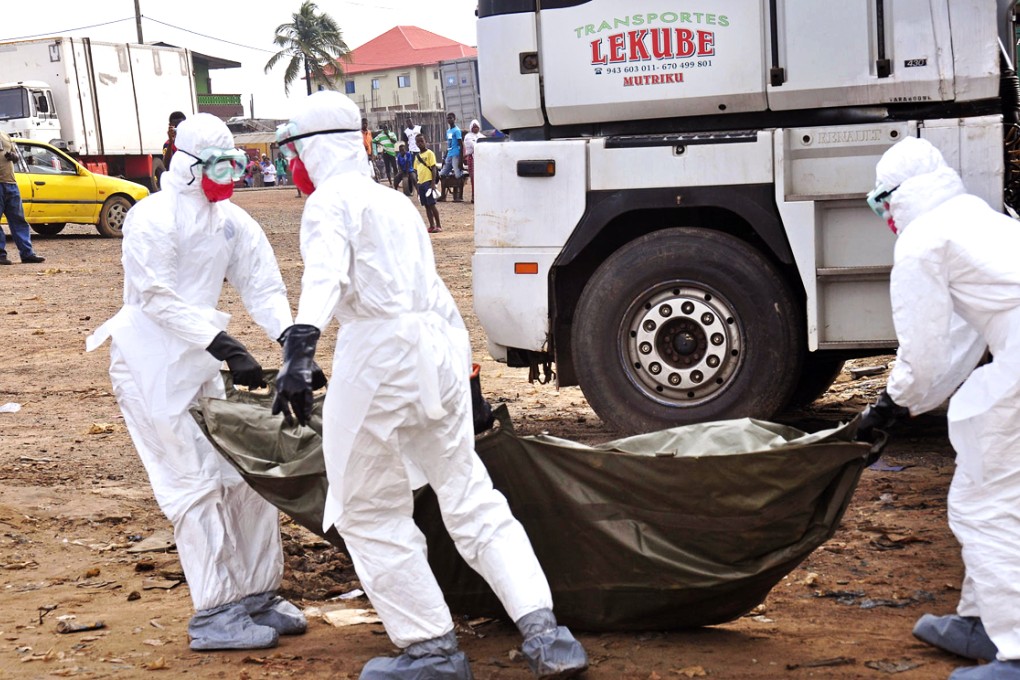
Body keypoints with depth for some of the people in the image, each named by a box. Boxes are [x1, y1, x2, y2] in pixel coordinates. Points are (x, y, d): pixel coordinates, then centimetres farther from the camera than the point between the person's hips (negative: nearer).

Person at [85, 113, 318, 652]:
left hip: (201, 364, 8)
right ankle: (214, 616, -3)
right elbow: (158, 299, -21)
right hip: (150, 361, -8)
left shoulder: (233, 222, 8)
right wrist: (228, 348, -28)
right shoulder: (152, 219, -14)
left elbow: (263, 289, 2)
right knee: (197, 484, -9)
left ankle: (256, 592, 19)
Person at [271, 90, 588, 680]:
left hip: (382, 355, -8)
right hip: (442, 344, 8)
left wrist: (299, 350, -37)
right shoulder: (395, 201, 24)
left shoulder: (330, 201, -2)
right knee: (472, 499, 12)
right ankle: (544, 632, 4)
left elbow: (326, 274, -23)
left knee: (370, 514, 6)